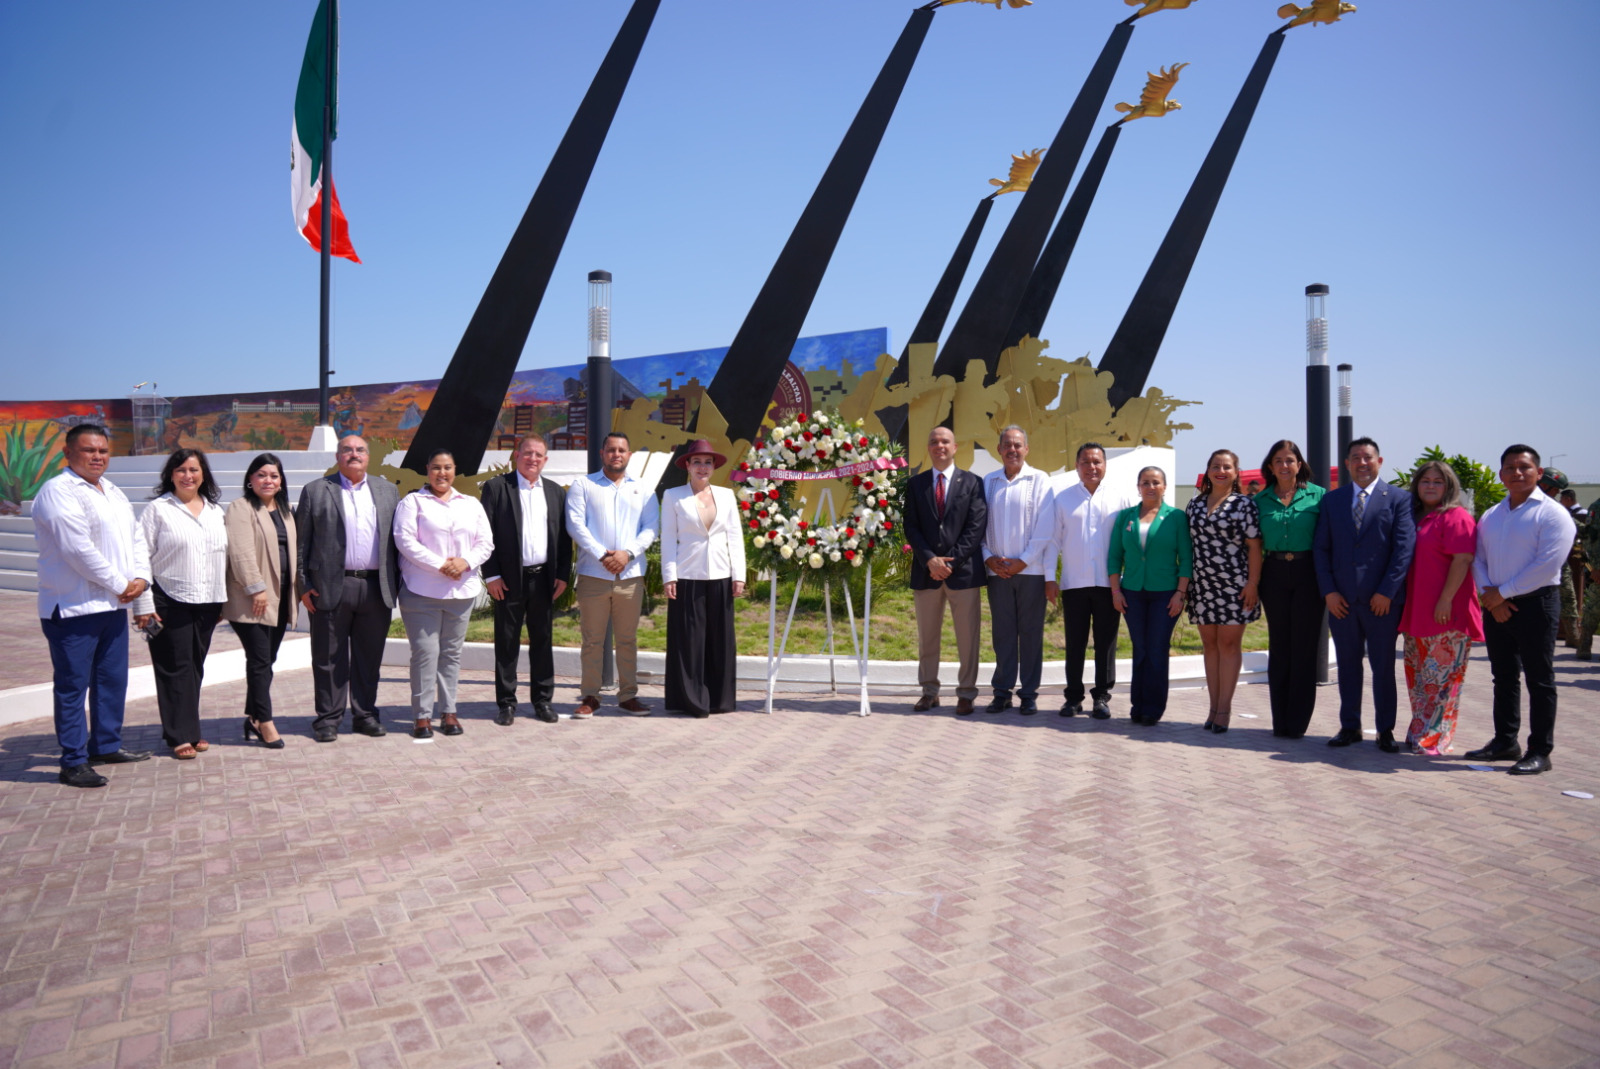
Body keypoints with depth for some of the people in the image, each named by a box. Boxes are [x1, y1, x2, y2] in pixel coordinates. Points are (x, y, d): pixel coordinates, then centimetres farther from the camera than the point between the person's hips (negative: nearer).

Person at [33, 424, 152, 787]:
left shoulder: (112, 491, 15)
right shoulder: (59, 492, -13)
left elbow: (136, 536, 15)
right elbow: (78, 549, -21)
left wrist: (140, 577, -2)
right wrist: (120, 584, -14)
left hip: (113, 605, 9)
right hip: (73, 607, -9)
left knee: (113, 679, 16)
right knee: (72, 685, -1)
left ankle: (106, 746, 30)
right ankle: (73, 763, 6)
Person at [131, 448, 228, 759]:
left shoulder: (215, 511, 13)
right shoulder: (158, 510, -2)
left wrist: (223, 600, 12)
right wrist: (143, 605, -10)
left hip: (207, 602, 5)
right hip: (170, 602, -4)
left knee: (195, 667, 10)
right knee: (176, 669, -1)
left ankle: (191, 730, 19)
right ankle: (180, 736, 5)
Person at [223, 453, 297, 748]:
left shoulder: (284, 511, 19)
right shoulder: (240, 509, -6)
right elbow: (242, 551, -15)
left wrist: (294, 589, 16)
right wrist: (256, 588, -21)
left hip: (280, 597, 7)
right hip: (252, 600, -7)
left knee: (267, 660, 11)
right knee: (260, 660, -7)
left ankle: (253, 718, 20)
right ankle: (265, 722, -2)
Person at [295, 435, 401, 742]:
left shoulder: (388, 490, 13)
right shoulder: (315, 491, 6)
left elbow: (398, 538, 12)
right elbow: (301, 541, 4)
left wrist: (397, 582, 5)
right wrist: (304, 585, -3)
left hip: (377, 588, 2)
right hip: (331, 587, -2)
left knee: (369, 657, 8)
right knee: (329, 658, 4)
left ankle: (365, 714, 19)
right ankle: (328, 718, 13)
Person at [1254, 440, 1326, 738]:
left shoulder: (1317, 495, 0)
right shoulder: (1261, 500, 7)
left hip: (1307, 574, -2)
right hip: (1274, 576, 2)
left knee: (1304, 648, 2)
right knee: (1279, 648, 8)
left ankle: (1297, 722, 10)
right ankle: (1280, 721, 15)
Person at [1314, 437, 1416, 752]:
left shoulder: (1399, 499, 2)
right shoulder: (1331, 500, 10)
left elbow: (1404, 548, -5)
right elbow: (1321, 548, 7)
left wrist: (1387, 591, -12)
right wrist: (1328, 591, -3)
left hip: (1382, 599, -3)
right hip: (1341, 598, 3)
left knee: (1383, 667, 5)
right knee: (1348, 665, 9)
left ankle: (1386, 730, 16)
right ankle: (1349, 727, 18)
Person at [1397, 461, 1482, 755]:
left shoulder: (1456, 517, -7)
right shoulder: (1415, 518, 17)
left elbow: (1462, 559, -16)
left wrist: (1446, 599, -21)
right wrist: (1404, 604, 16)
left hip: (1446, 613, -8)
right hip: (1416, 613, 8)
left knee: (1440, 678, -3)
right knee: (1417, 677, 12)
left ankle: (1433, 739, 3)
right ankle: (1420, 734, 20)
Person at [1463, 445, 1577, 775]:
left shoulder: (1552, 514, -7)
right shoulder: (1490, 517, 14)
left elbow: (1547, 565, -16)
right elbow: (1478, 560, 9)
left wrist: (1502, 592, -13)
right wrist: (1490, 596, -6)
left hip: (1535, 603, -6)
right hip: (1497, 606, 6)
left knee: (1539, 680, -1)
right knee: (1503, 677, 13)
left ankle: (1540, 752, 5)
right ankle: (1505, 742, 23)